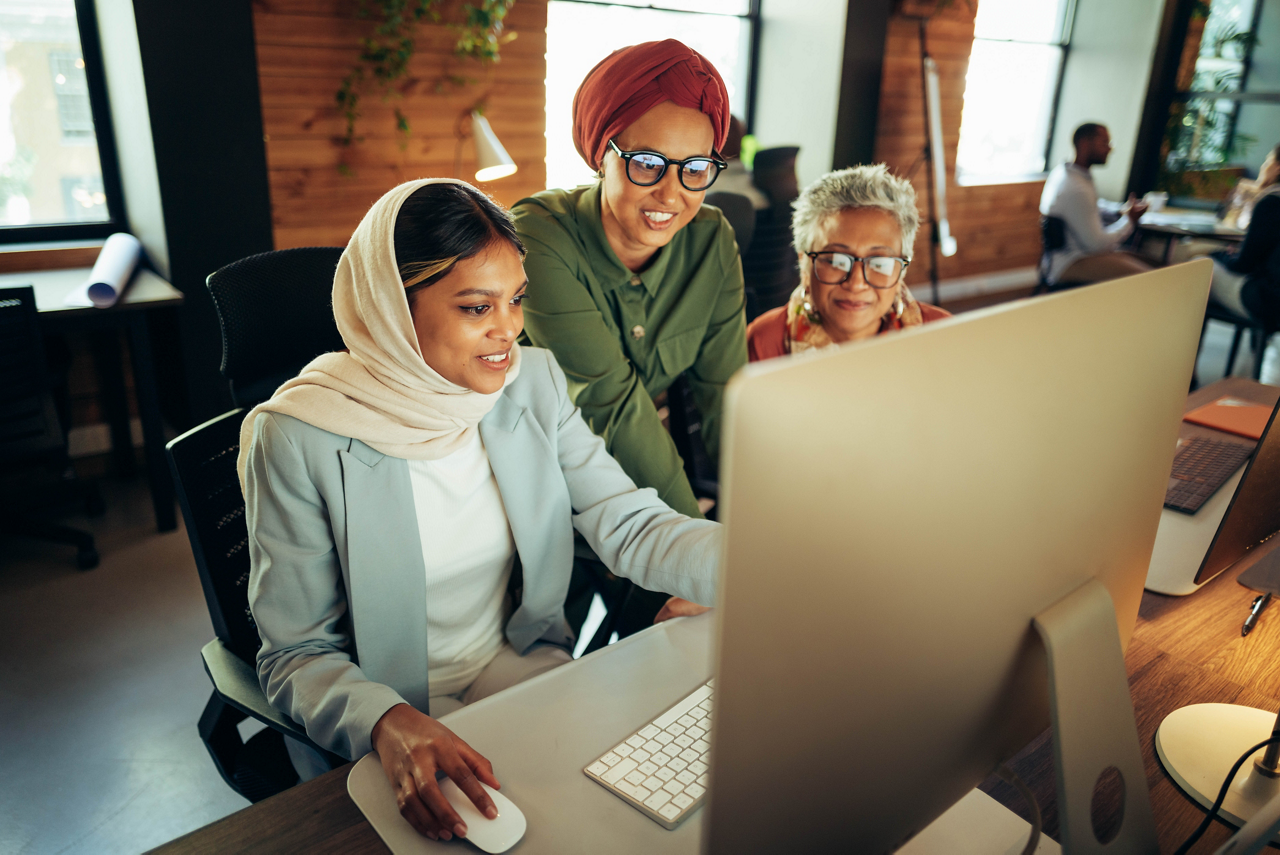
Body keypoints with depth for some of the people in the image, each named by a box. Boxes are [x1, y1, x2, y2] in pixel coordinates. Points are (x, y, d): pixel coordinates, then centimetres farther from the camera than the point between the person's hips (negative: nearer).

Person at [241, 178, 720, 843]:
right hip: (381, 737, -3)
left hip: (528, 675, 4)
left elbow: (631, 528, -9)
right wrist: (386, 724, -34)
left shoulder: (534, 383, -4)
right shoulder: (297, 437, -17)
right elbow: (295, 657, -12)